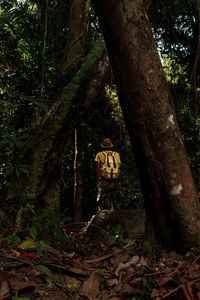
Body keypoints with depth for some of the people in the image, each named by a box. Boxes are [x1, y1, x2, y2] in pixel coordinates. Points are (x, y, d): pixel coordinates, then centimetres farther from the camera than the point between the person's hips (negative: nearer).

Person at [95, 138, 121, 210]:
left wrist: (98, 181, 1)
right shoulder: (116, 155, 8)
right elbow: (119, 169, 4)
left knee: (102, 200, 3)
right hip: (115, 182, 2)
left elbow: (98, 169, -2)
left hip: (104, 181, -2)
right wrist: (119, 181, 7)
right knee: (115, 201, 12)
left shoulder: (99, 155, 3)